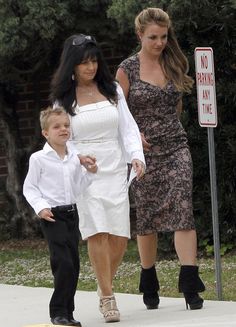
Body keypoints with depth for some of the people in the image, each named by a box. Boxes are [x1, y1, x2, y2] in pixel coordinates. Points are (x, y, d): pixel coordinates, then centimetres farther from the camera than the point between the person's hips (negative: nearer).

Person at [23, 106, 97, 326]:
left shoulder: (75, 158, 11)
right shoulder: (39, 159, -5)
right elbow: (29, 188, -1)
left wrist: (90, 173, 3)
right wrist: (40, 207, -14)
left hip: (71, 213, 6)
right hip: (52, 216, -6)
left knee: (73, 265, 6)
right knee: (63, 263, -16)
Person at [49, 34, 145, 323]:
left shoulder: (112, 90, 9)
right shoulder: (63, 99, 3)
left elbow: (128, 127, 7)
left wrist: (136, 156, -9)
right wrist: (78, 159, -16)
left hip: (115, 170, 3)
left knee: (119, 236, -2)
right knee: (97, 232, -15)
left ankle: (104, 288, 21)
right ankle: (108, 298, -9)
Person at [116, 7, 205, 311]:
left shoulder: (174, 63, 7)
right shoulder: (127, 69, -3)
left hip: (175, 148, 2)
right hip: (143, 152, -2)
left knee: (183, 210, -13)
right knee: (146, 217, 6)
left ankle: (189, 282, -18)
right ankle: (148, 283, 20)